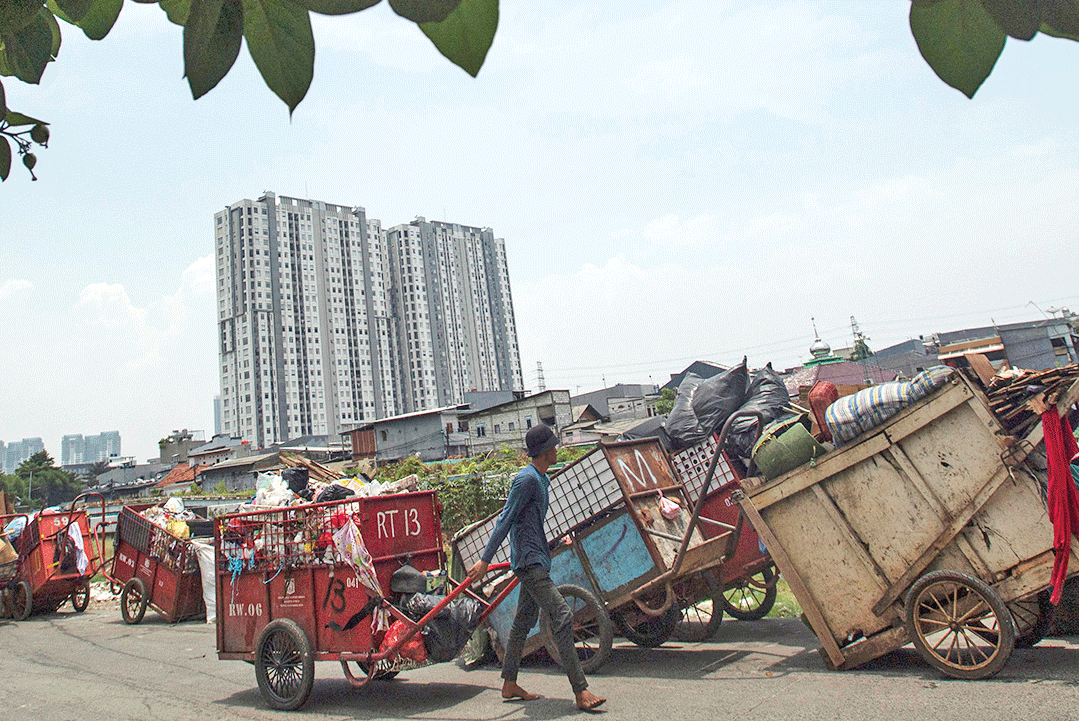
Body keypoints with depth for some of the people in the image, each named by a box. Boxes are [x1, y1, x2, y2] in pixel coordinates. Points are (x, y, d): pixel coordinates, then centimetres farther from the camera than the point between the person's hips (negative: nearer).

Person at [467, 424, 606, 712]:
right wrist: (485, 560, -18)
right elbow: (505, 520, -17)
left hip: (535, 560, 10)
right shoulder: (527, 479, -15)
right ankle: (580, 691, -15)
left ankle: (510, 685, 24)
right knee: (561, 615, -15)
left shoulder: (542, 479, 15)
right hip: (529, 560, -10)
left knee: (524, 621, 14)